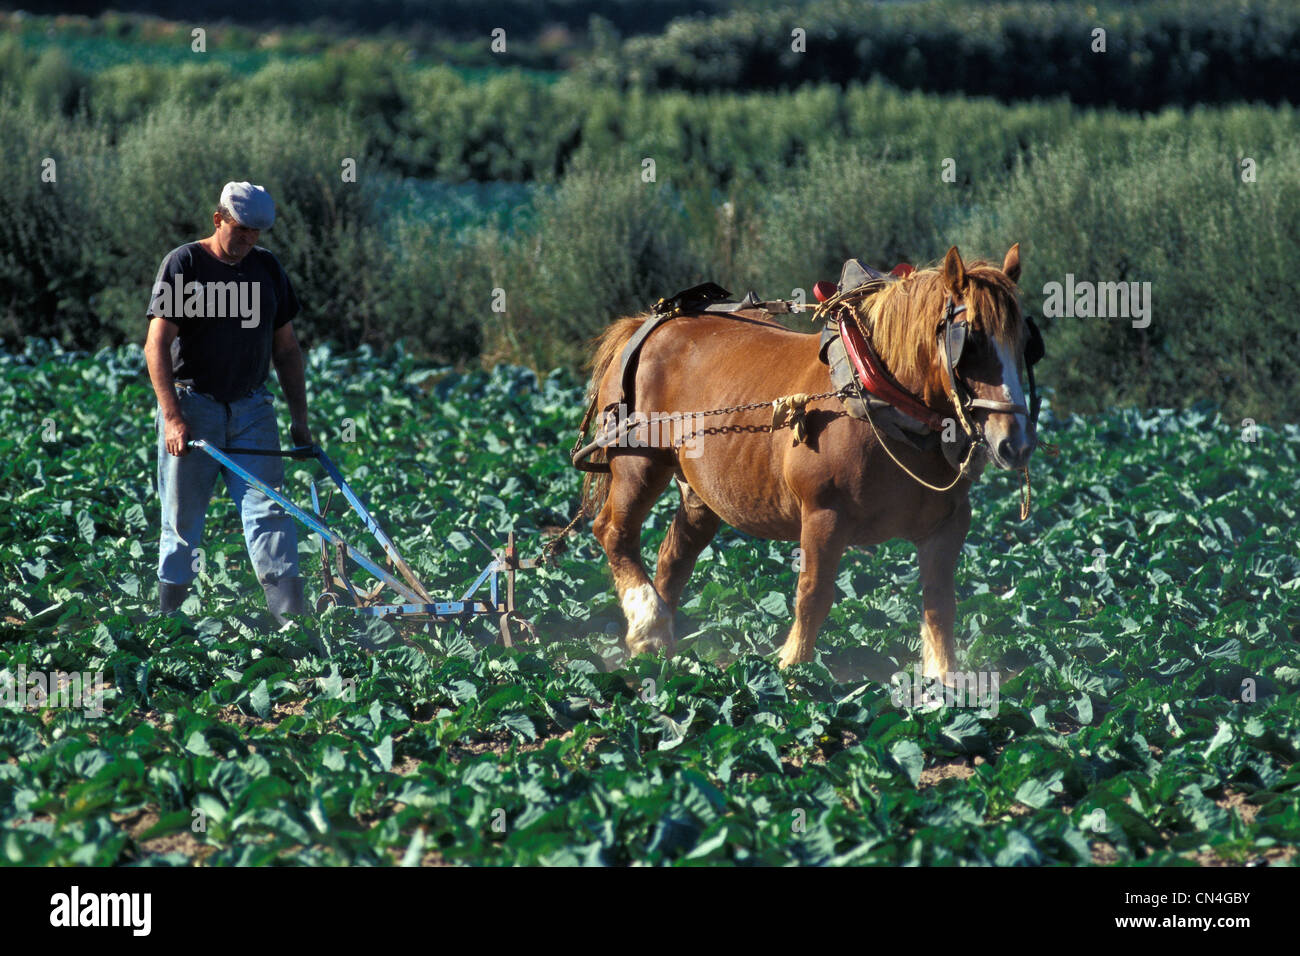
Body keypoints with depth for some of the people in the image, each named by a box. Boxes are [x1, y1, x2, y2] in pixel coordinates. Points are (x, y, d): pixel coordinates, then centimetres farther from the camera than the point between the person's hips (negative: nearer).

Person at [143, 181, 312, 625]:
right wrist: (172, 417, -18)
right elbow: (157, 345, -9)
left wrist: (300, 419, 10)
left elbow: (287, 349, 17)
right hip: (192, 403, -3)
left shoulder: (267, 267, 11)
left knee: (268, 510, -9)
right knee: (183, 521, 1)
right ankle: (166, 619, 10)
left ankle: (290, 617, -17)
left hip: (251, 407, 3)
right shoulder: (184, 263, -3)